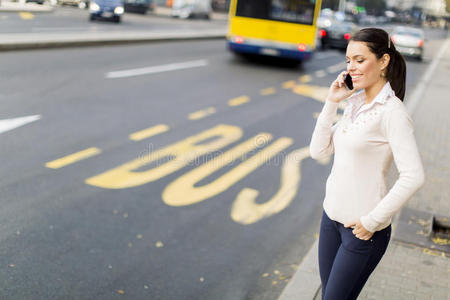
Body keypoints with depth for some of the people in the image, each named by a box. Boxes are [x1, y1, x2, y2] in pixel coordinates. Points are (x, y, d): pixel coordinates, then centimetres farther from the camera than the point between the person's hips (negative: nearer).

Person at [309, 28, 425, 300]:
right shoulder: (355, 102, 6)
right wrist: (332, 103, -5)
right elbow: (318, 151, 4)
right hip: (332, 216, 7)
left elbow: (414, 177, -25)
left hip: (362, 229, -7)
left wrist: (372, 221, -19)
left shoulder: (391, 112, -17)